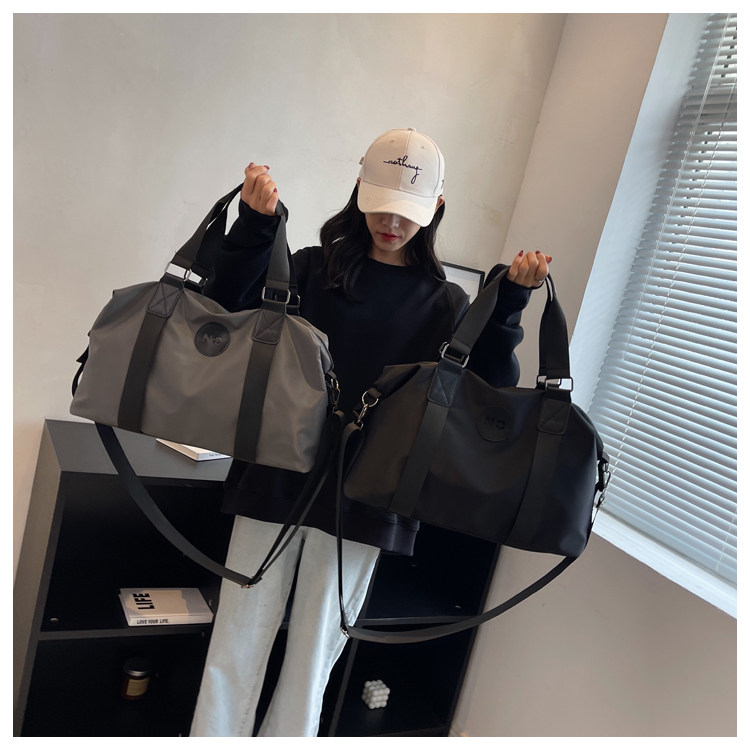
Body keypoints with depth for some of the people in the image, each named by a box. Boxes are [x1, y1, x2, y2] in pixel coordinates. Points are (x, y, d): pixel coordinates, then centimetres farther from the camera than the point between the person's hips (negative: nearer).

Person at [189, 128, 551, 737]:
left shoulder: (446, 305, 5)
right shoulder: (315, 268, 4)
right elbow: (226, 316, -4)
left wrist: (509, 304, -12)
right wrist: (255, 227, -14)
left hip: (363, 503, 0)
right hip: (276, 481, 1)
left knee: (314, 658, 13)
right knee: (237, 647, 10)